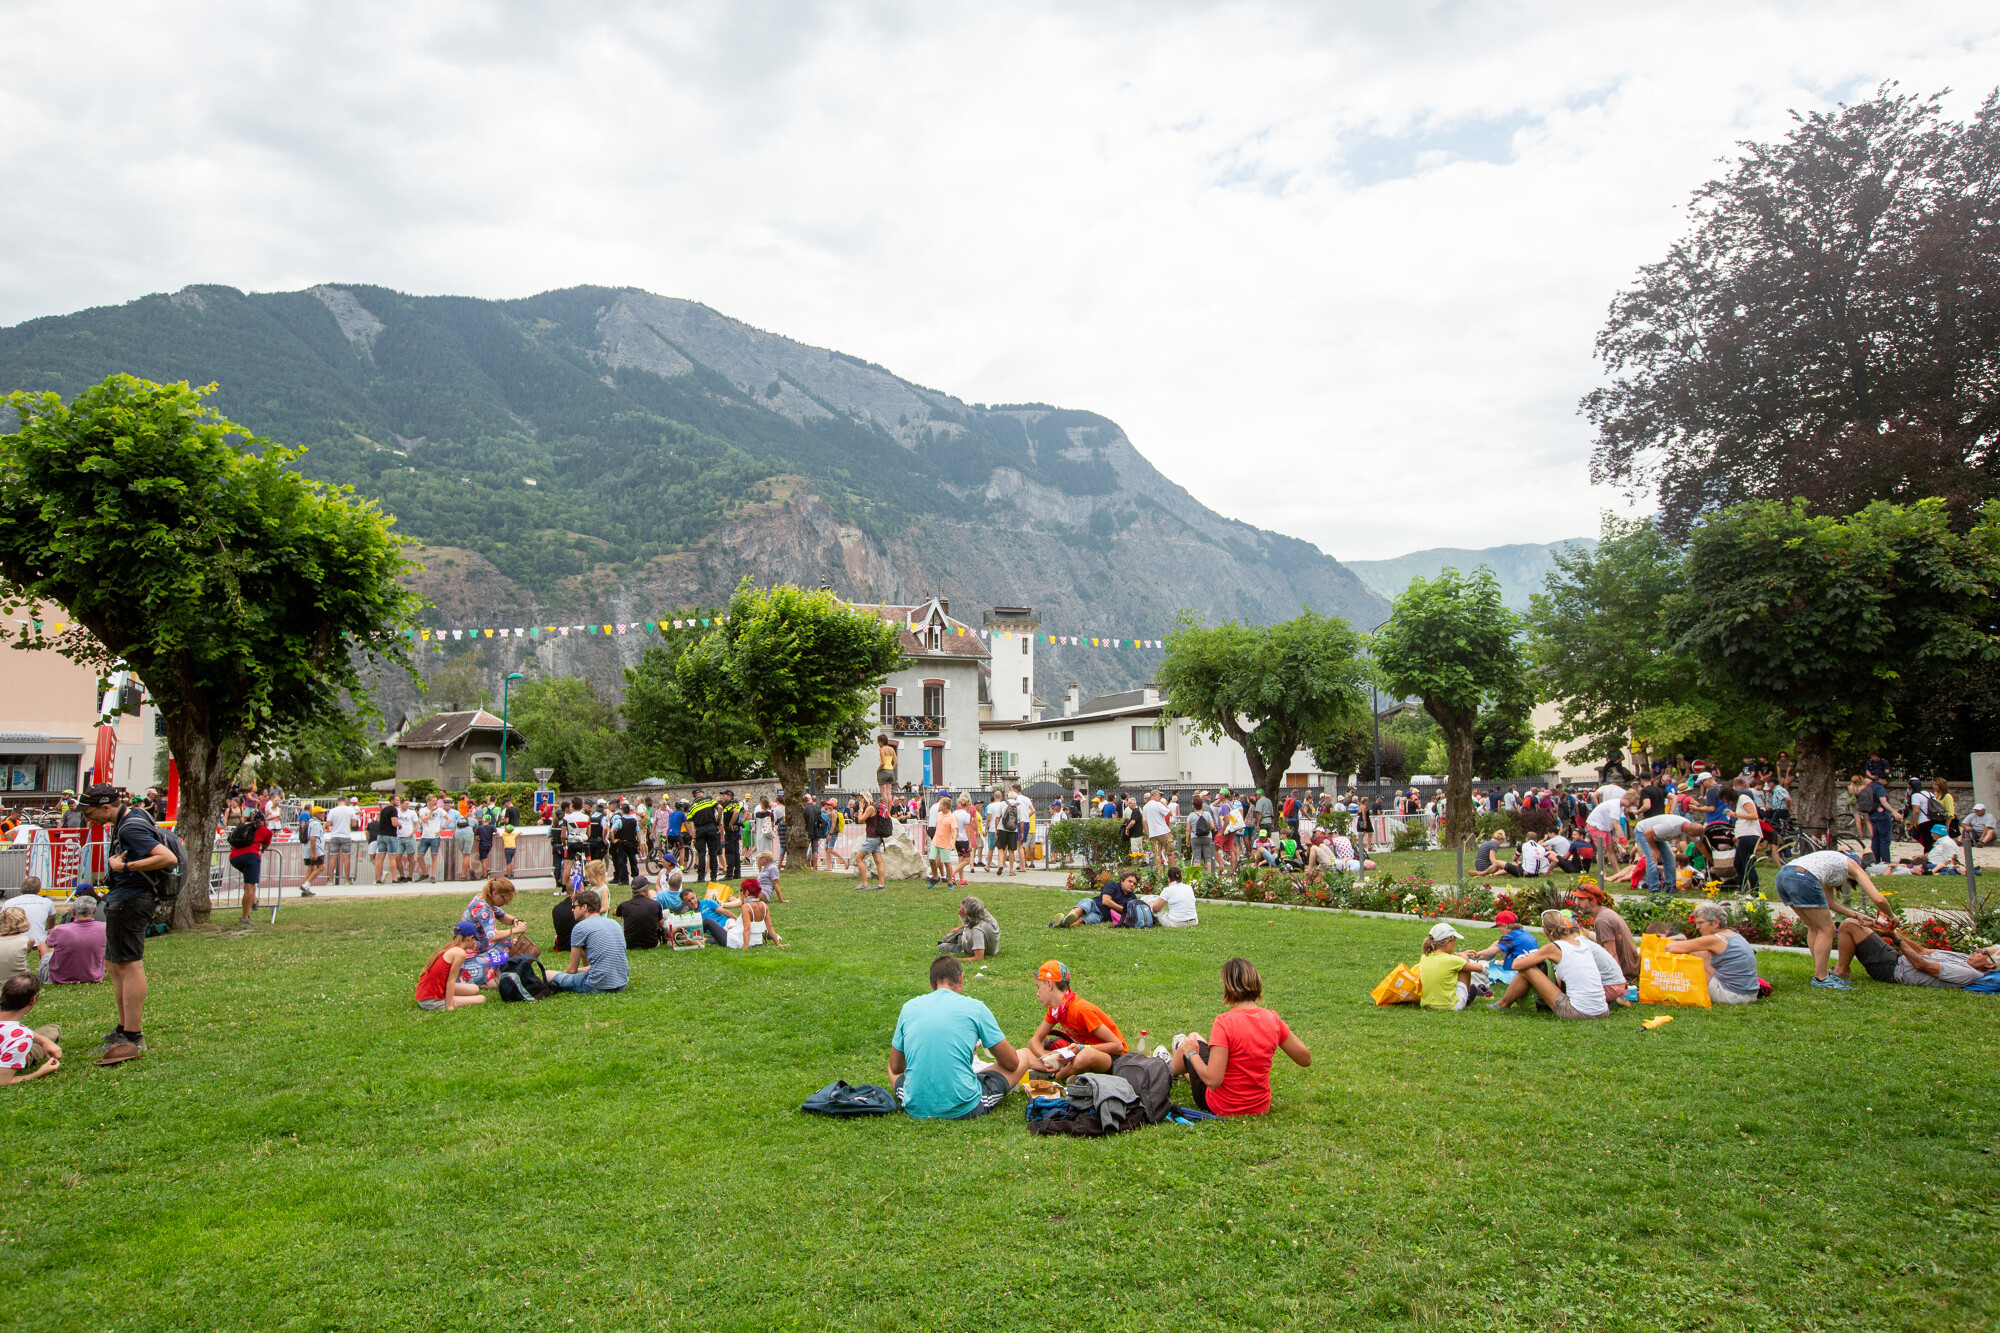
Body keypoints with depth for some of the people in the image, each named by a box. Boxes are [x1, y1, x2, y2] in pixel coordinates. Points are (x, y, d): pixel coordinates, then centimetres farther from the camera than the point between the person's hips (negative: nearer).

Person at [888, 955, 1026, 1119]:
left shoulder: (909, 1007, 6)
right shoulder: (975, 1007, -3)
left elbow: (895, 1067, 15)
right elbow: (1011, 1063, 4)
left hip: (916, 1109, 5)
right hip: (964, 1110, -5)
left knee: (892, 1069, 37)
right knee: (1024, 1058, 13)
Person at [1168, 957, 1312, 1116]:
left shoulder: (1224, 1022, -27)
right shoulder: (1273, 1019, -11)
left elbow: (1213, 1081, -30)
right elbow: (1306, 1059, -2)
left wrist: (1191, 1053, -13)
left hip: (1221, 1108, -5)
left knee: (1191, 1042, 21)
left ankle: (1171, 1070, 55)